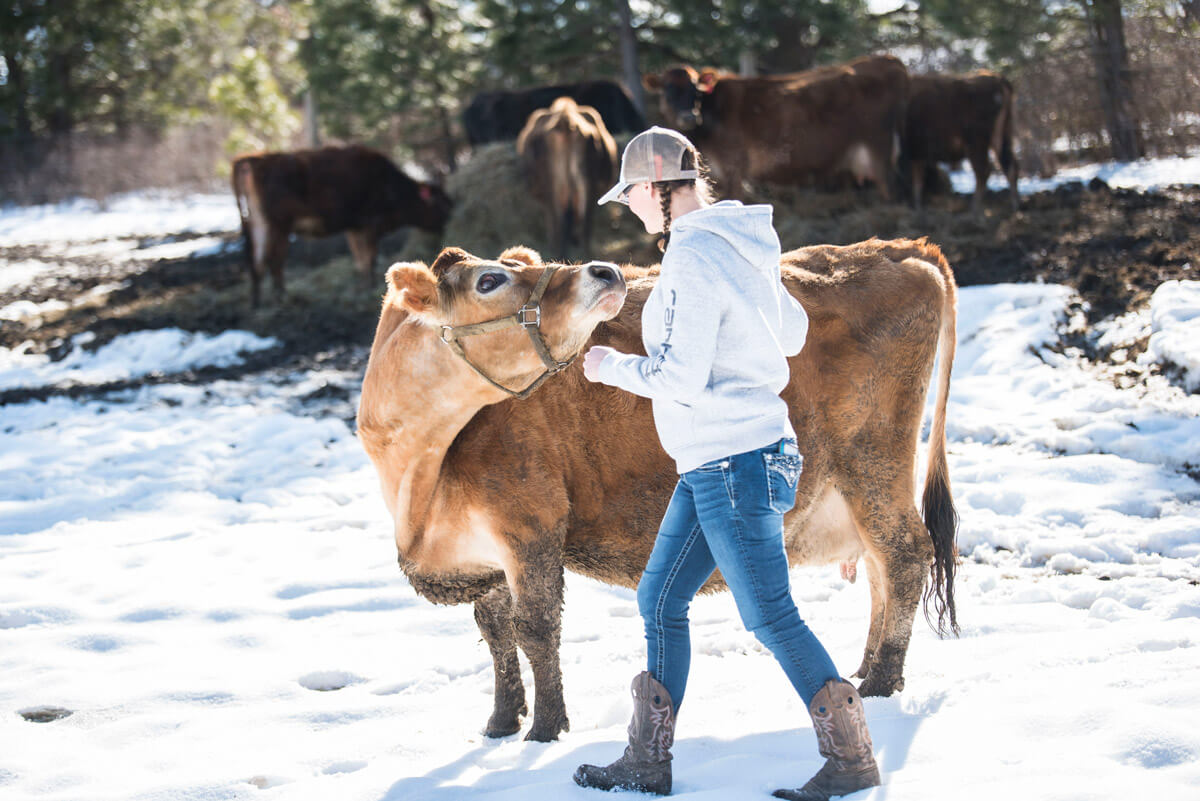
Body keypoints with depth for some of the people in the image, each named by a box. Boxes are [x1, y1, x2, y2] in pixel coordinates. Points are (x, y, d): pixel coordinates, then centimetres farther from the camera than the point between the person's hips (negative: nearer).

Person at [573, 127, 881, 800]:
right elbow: (794, 333, 22)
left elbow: (680, 379, -21)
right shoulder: (742, 248, 10)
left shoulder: (694, 258, -19)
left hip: (734, 464, -10)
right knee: (660, 599, 13)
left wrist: (611, 365, -5)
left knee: (771, 617, -2)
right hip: (712, 467, 10)